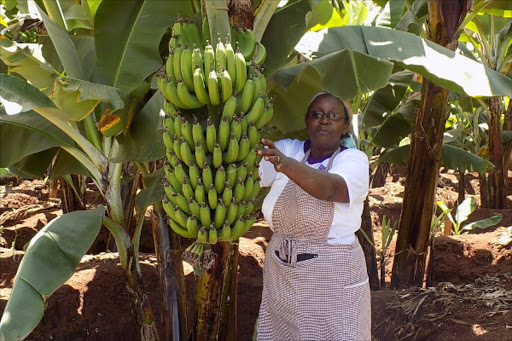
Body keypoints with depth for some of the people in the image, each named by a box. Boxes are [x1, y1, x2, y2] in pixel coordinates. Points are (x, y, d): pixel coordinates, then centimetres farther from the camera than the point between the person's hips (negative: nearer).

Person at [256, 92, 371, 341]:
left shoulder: (353, 160, -10)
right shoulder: (287, 150, 2)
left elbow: (329, 188, -31)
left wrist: (287, 165, -48)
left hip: (332, 277, -3)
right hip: (280, 275, 4)